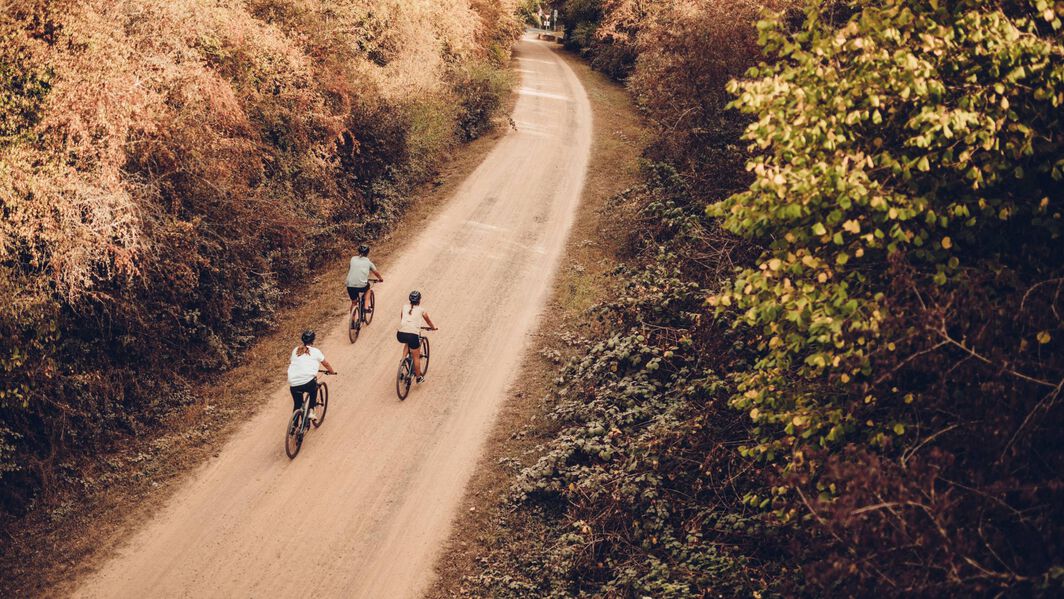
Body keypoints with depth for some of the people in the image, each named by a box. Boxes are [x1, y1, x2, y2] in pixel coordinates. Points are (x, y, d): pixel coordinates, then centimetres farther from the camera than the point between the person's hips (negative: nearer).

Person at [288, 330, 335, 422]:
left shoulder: (296, 350, 15)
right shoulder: (315, 351, 8)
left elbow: (290, 362, 28)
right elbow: (326, 363, 20)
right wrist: (332, 371, 39)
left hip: (293, 384, 3)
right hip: (308, 382, -3)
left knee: (297, 405, 21)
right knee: (314, 391, 31)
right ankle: (311, 411, 16)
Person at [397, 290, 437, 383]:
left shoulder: (405, 307, 15)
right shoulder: (421, 310, 8)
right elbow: (428, 321, 25)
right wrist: (433, 327, 45)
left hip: (400, 334, 3)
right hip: (413, 335, -3)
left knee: (407, 342, 37)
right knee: (416, 356, 15)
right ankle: (419, 377, 25)